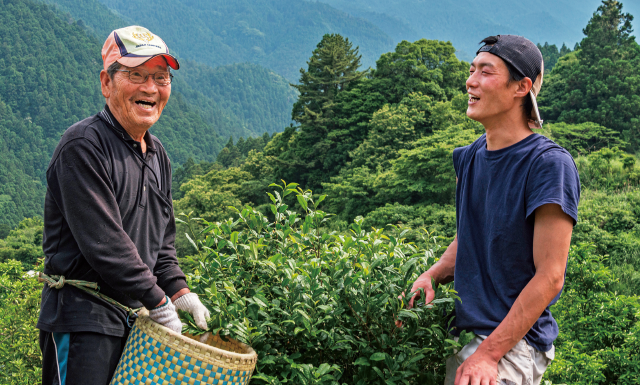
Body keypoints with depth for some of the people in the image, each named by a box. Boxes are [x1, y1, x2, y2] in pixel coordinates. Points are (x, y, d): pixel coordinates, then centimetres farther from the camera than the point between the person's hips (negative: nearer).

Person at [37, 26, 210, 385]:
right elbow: (104, 243, -20)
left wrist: (181, 293, 6)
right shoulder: (83, 146, -14)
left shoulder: (158, 154, 14)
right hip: (83, 318, -8)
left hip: (136, 320, 8)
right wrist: (159, 303, -16)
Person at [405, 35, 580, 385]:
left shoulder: (550, 164, -13)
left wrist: (488, 354, -19)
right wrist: (433, 275, 1)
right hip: (462, 330, 7)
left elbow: (550, 277, -15)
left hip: (515, 342, -7)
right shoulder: (469, 157, 10)